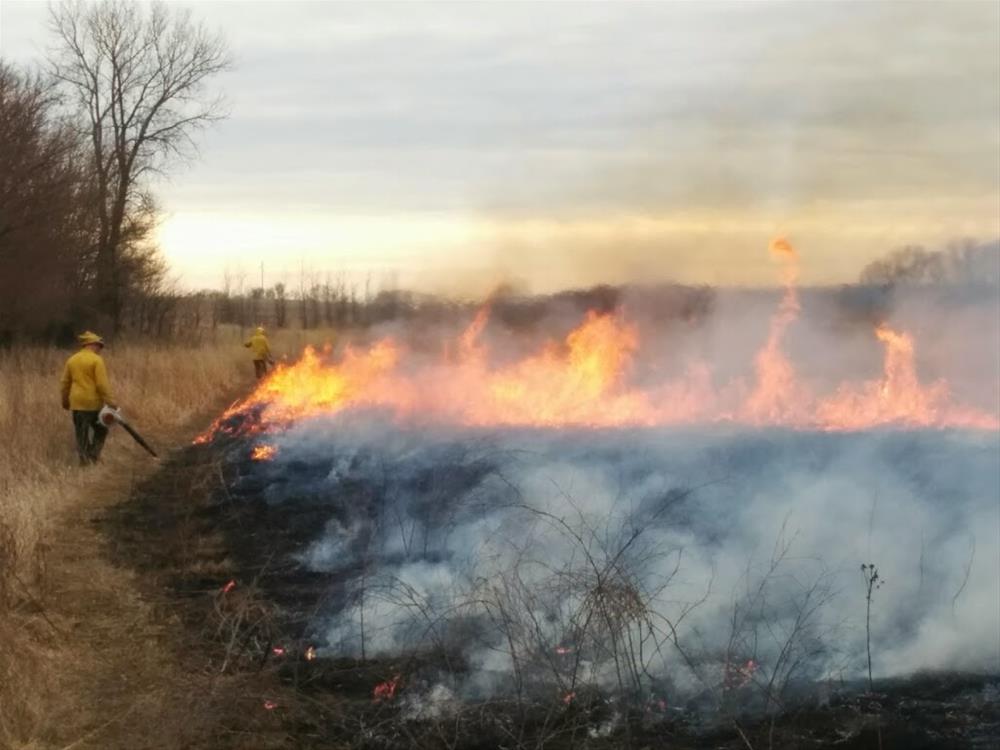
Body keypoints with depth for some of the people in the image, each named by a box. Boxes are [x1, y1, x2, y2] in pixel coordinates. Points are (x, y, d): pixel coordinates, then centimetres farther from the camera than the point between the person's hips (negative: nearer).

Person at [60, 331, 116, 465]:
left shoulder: (71, 360, 8)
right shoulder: (96, 360, -9)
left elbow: (65, 383, 12)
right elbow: (102, 384, -15)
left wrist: (65, 401, 23)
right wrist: (110, 402, -12)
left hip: (77, 402, 5)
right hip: (93, 402, -4)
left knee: (81, 433, 8)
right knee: (101, 429, 12)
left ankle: (84, 459, 9)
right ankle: (93, 455, 4)